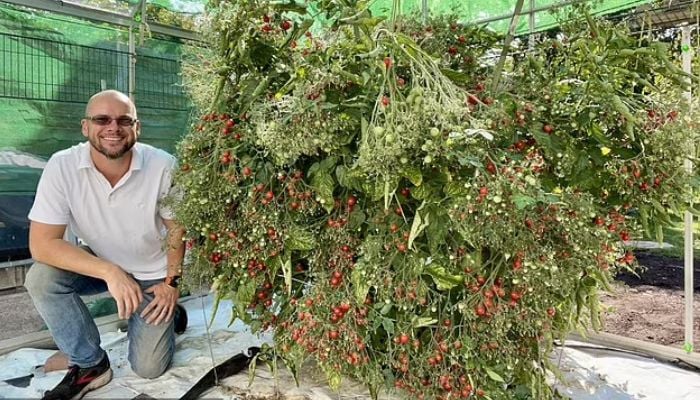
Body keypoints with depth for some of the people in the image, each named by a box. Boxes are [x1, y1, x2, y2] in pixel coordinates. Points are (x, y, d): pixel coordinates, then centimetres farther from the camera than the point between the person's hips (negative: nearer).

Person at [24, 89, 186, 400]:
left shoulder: (163, 167, -25)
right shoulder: (62, 167, -23)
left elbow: (177, 228, -10)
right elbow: (42, 244, -24)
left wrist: (171, 282, -8)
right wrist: (110, 272, -34)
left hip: (153, 273, -2)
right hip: (97, 264, 2)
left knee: (149, 368, -7)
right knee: (41, 279, -27)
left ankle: (166, 314, 27)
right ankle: (90, 365, -5)